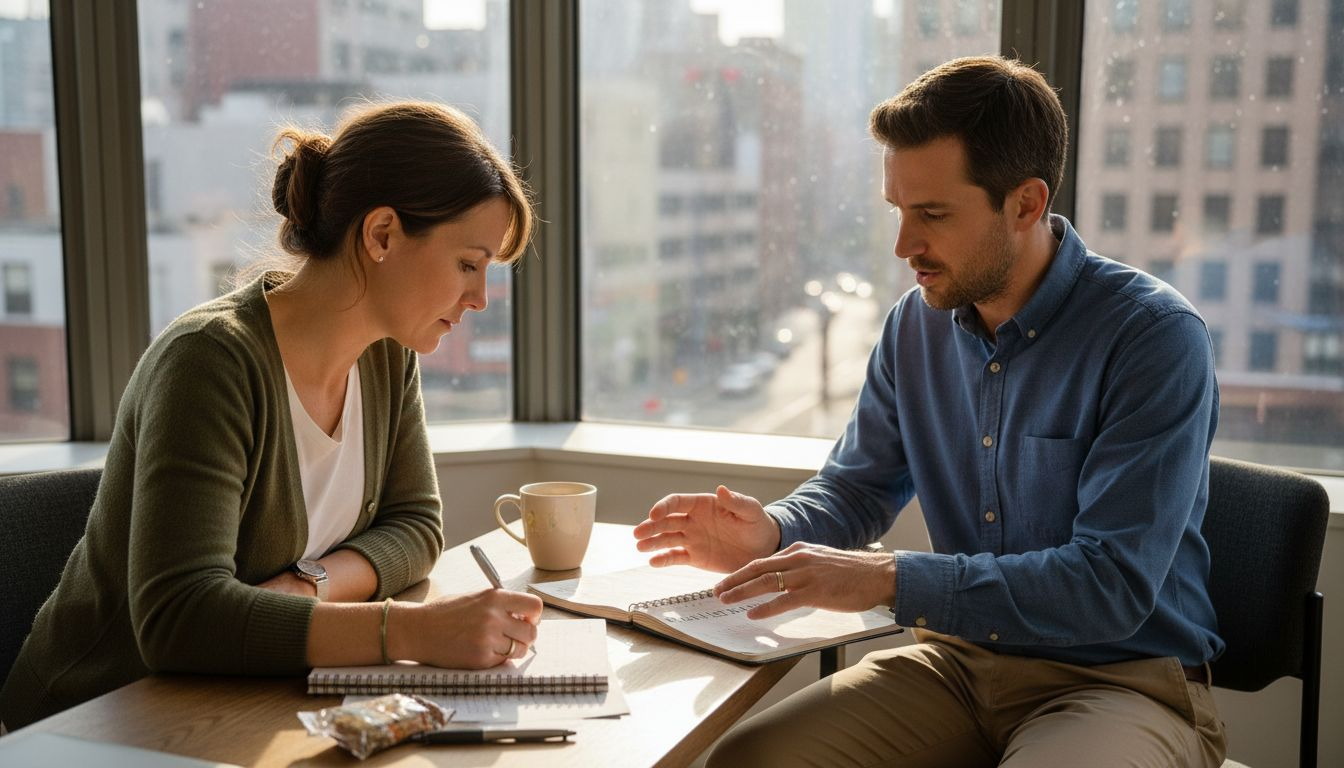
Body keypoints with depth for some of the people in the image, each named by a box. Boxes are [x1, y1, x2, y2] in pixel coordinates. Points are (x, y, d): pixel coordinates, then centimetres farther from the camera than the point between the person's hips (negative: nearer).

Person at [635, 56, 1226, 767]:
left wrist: (892, 579, -28)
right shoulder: (918, 323, 2)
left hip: (1122, 678, -4)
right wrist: (769, 536, -10)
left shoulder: (1156, 338, -17)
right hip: (959, 660, 5)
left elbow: (1113, 585, -23)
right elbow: (856, 486, 12)